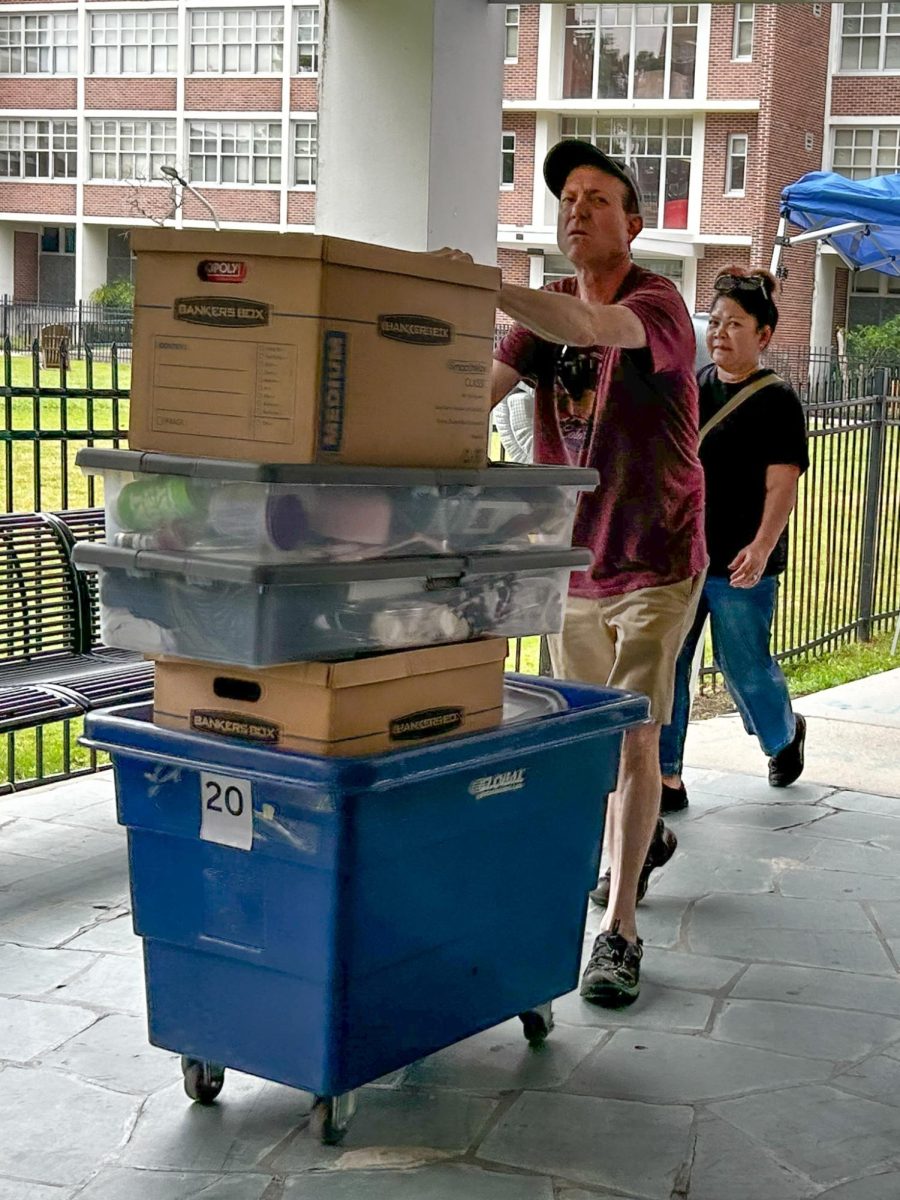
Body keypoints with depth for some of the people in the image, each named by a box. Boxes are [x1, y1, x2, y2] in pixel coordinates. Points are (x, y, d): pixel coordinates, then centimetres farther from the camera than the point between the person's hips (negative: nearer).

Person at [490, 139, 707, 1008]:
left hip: (653, 565, -6)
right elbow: (482, 389, -9)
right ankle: (640, 837, 45)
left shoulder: (657, 305, -14)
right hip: (570, 564, 6)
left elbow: (591, 329, -39)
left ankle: (618, 931, -3)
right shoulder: (550, 310, 6)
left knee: (632, 736, -9)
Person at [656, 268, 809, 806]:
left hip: (740, 566, -5)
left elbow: (782, 485, -15)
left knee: (745, 667, 7)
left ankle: (785, 733, 38)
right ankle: (666, 776, 9)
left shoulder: (776, 400, -7)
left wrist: (761, 547, -29)